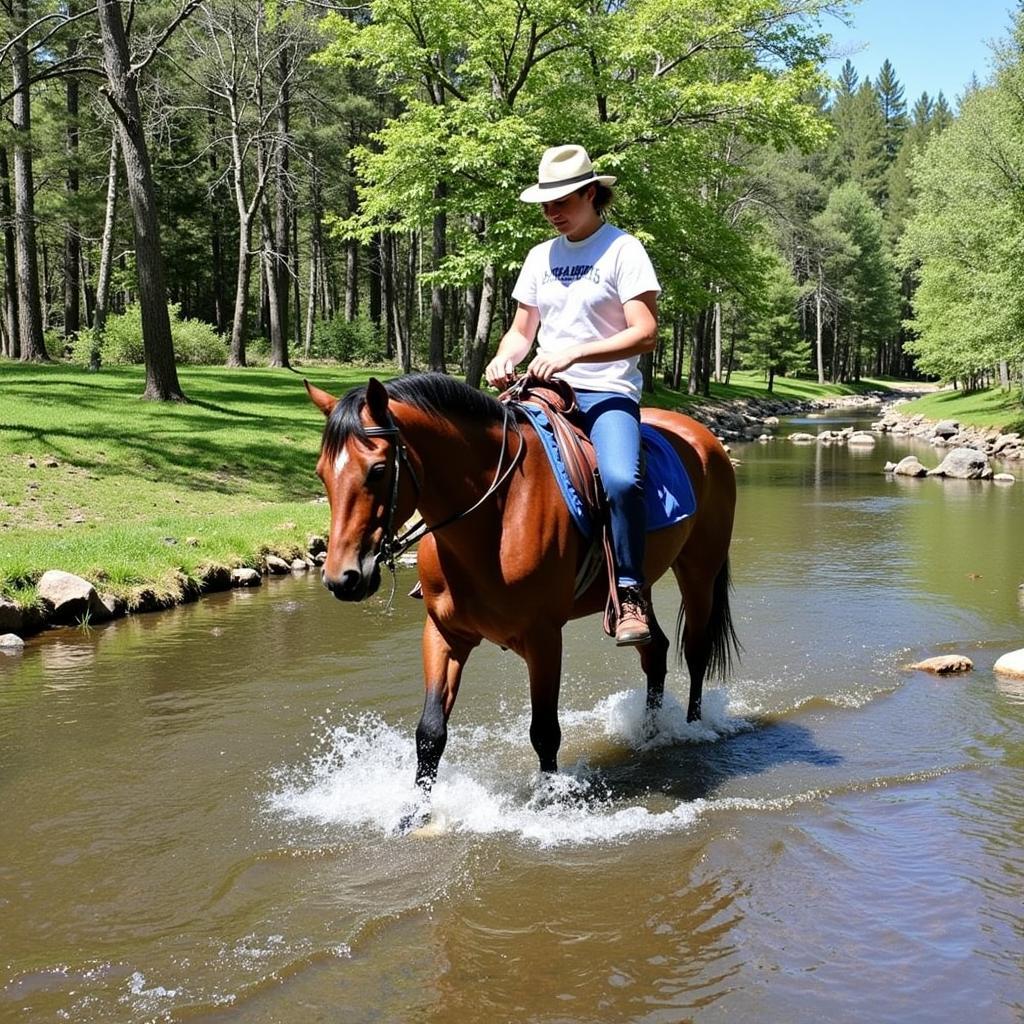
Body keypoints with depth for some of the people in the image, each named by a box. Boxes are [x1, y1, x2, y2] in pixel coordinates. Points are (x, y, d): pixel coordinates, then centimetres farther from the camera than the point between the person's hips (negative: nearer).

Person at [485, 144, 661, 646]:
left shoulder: (622, 250, -4)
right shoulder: (541, 257, 15)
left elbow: (645, 333, -13)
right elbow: (521, 330, 20)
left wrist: (573, 353, -22)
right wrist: (503, 359, -3)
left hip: (607, 392, -6)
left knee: (620, 479, -33)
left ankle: (630, 596, -21)